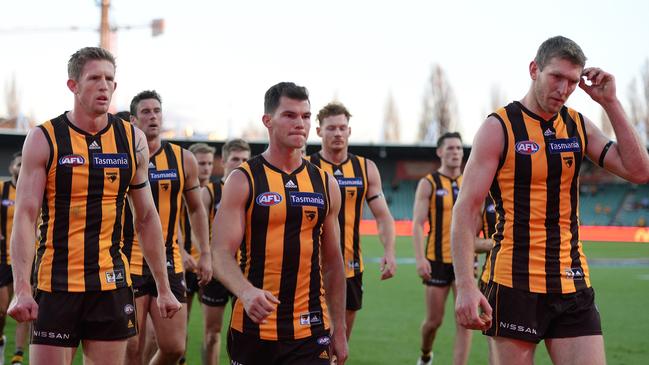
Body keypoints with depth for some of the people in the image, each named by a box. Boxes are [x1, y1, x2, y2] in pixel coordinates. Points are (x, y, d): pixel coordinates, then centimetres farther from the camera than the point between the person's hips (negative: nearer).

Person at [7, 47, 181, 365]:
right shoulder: (44, 139, -3)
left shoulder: (132, 140, 7)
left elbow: (147, 217, 14)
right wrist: (21, 290, -19)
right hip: (56, 286, -3)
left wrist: (163, 288, 11)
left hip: (112, 284, 3)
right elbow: (25, 217, -8)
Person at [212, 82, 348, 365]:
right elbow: (222, 254, -10)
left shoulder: (325, 184, 10)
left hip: (311, 330, 2)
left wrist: (339, 330, 12)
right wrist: (246, 292, -30)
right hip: (253, 327, -2)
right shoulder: (243, 180, -2)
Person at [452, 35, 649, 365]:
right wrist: (465, 286, -19)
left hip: (572, 285, 4)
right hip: (514, 285, -4)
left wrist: (610, 103, -2)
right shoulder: (499, 128, -5)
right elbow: (464, 211, -9)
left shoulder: (579, 126, 10)